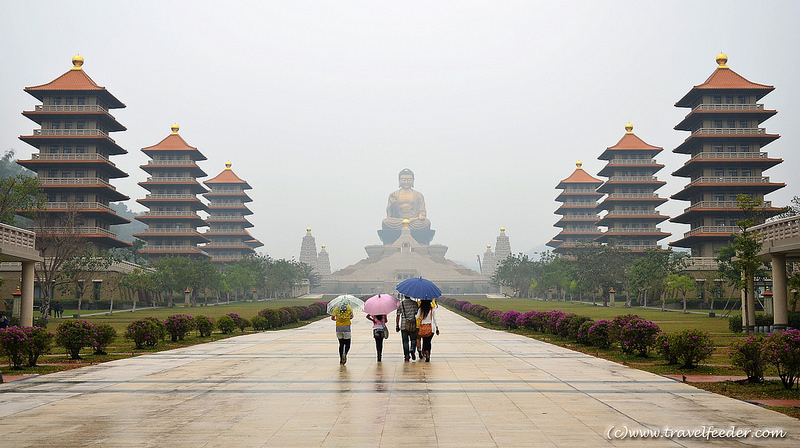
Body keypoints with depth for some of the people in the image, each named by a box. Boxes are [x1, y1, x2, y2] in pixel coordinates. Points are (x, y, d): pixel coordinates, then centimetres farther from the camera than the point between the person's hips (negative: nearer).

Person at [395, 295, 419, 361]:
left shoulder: (401, 304, -1)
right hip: (413, 325, 0)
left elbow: (398, 316, -2)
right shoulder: (415, 303, 1)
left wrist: (397, 326, 5)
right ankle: (412, 349, -13)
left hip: (404, 325, 0)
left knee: (405, 341, 7)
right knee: (413, 339, 14)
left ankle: (407, 356, 6)